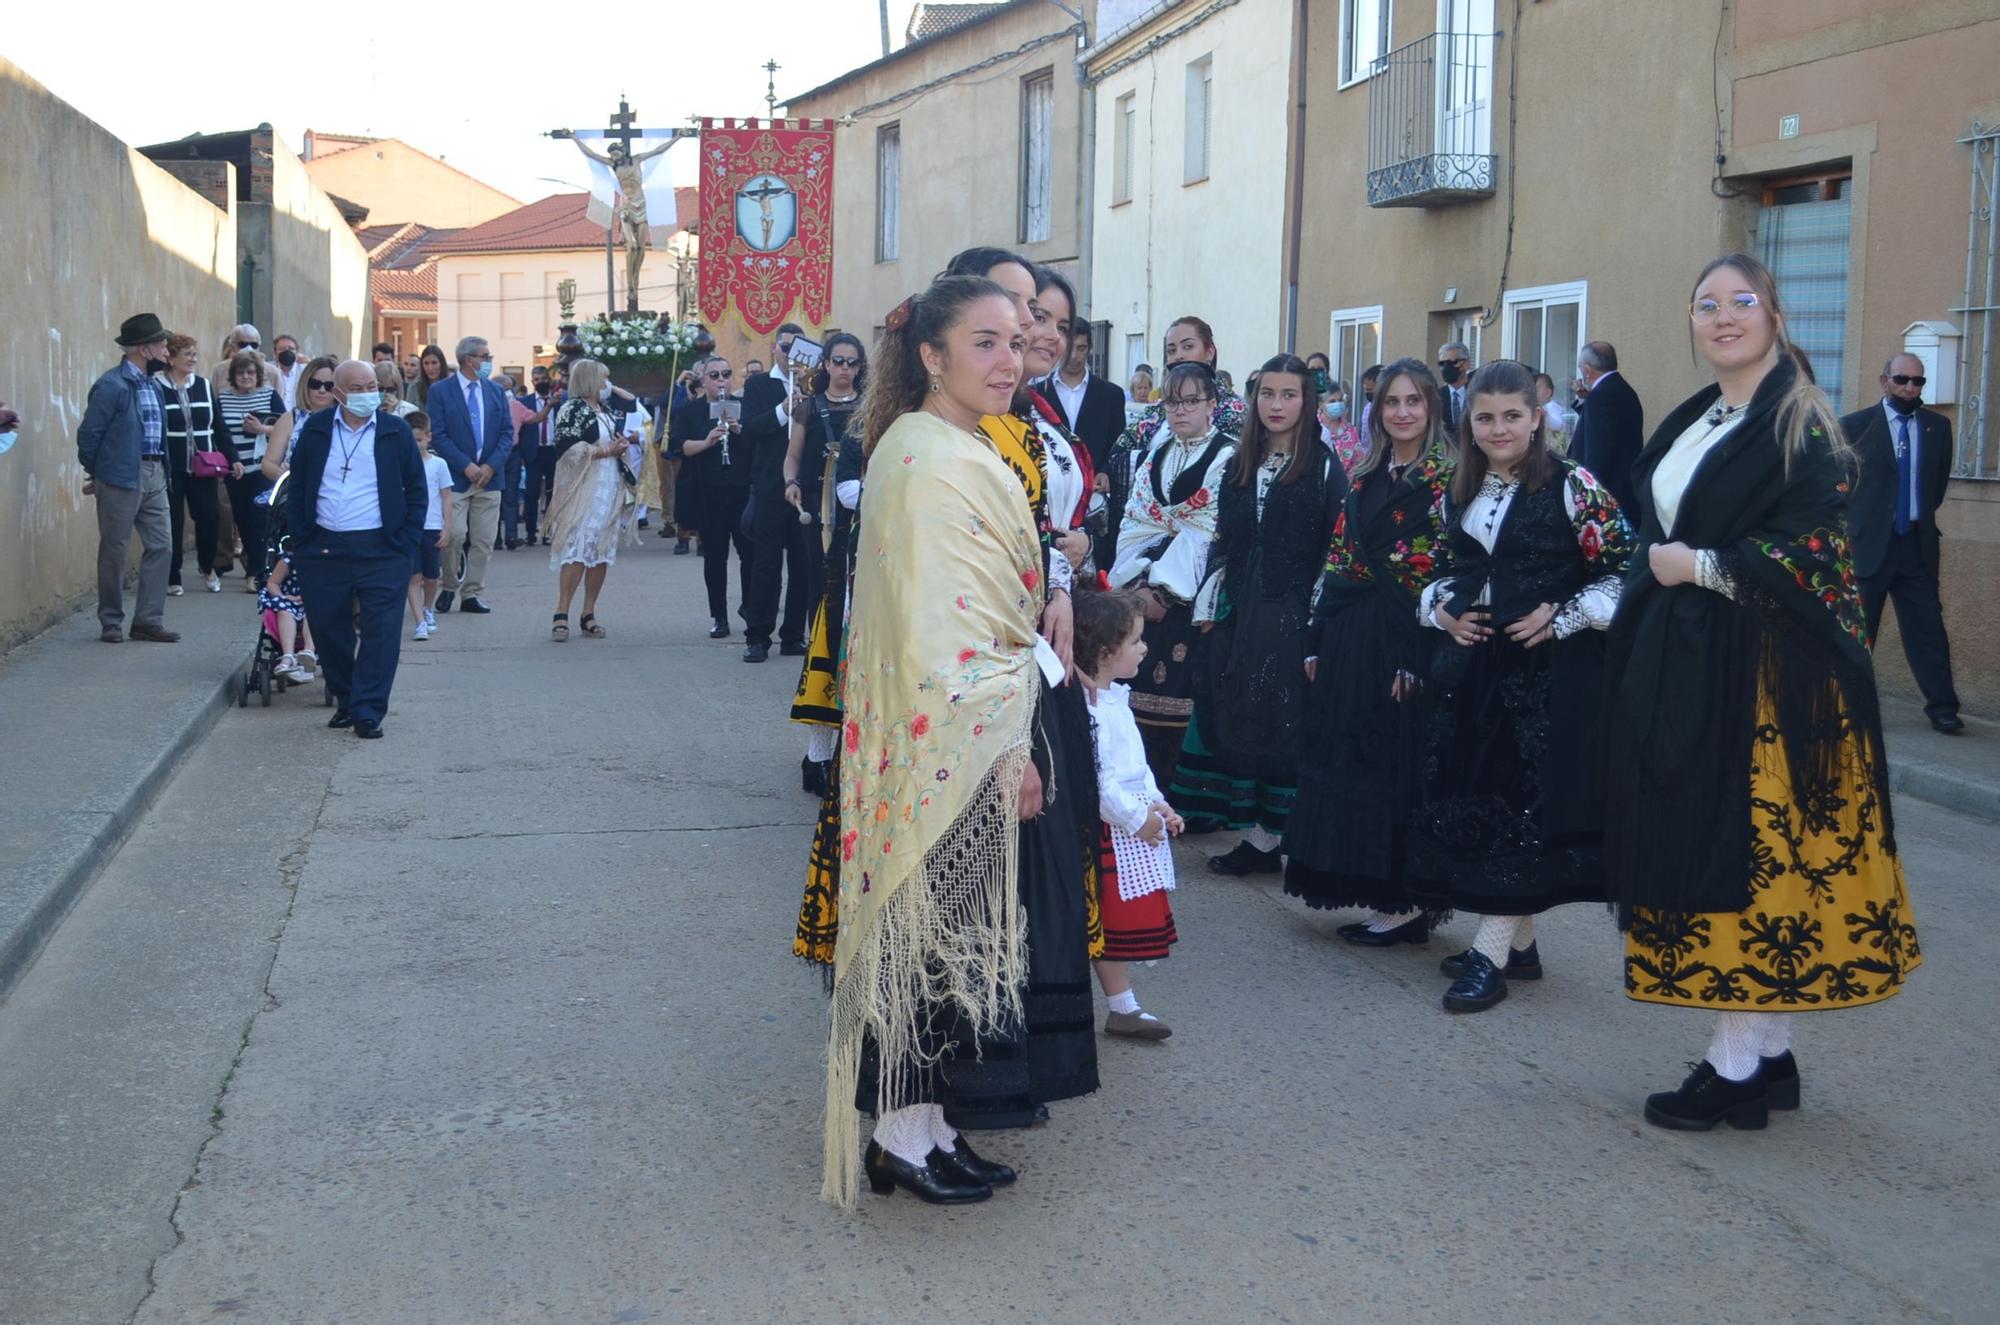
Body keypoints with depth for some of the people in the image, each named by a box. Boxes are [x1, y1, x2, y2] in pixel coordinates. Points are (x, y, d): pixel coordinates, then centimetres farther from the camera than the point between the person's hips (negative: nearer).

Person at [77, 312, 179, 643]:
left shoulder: (151, 384, 12)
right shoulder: (112, 385, -12)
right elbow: (88, 434, -10)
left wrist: (162, 469, 12)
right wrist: (96, 474, -1)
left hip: (154, 476, 8)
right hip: (121, 478, -7)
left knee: (160, 546, 5)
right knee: (114, 551, 3)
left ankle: (148, 619, 13)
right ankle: (111, 623, 13)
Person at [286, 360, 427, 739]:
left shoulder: (397, 432, 2)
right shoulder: (316, 430, 6)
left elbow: (417, 492, 6)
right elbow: (297, 488, 11)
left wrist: (405, 544, -2)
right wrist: (302, 542, 3)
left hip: (381, 550, -2)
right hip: (324, 549, 2)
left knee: (380, 633, -6)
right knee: (328, 630, 7)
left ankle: (368, 712, -2)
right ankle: (345, 701, 23)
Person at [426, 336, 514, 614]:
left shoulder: (496, 392, 12)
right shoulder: (440, 391, -2)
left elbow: (507, 432, 8)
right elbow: (437, 434, -7)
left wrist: (491, 466, -6)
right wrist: (466, 466, -14)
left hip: (489, 475, 4)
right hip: (456, 476, -4)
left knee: (484, 539, 4)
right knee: (455, 534, -11)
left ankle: (471, 594, 12)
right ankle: (449, 587, 10)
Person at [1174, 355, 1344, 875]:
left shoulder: (1325, 470, -4)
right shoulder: (1238, 466, 12)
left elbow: (1335, 553, -7)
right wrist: (1207, 606, 8)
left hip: (1290, 618, -5)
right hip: (1236, 614, 6)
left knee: (1283, 724, -2)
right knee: (1235, 721, 5)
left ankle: (1272, 837, 5)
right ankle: (1255, 835, 11)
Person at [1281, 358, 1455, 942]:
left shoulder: (1447, 476, -6)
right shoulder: (1363, 475, 14)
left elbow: (1451, 569, -12)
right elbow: (1337, 559, 14)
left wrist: (1417, 658, -18)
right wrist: (1318, 641, 9)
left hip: (1404, 643, -7)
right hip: (1349, 639, 7)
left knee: (1398, 762, -3)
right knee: (1344, 758, 8)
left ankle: (1409, 902, 6)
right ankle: (1375, 893, 18)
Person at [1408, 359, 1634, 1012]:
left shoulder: (1573, 486, -7)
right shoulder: (1459, 494, 11)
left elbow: (1622, 571, -8)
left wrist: (1561, 617, -15)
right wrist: (1443, 611, 2)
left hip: (1551, 671, -6)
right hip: (1474, 665, 6)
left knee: (1525, 801, -6)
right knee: (1467, 795, 6)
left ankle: (1492, 951, -3)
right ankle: (1518, 943, 18)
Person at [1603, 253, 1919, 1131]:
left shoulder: (1801, 425, -9)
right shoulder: (1689, 422, 16)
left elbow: (1814, 550, -17)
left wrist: (1698, 567, -13)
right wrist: (1656, 566, 4)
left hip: (1766, 670, -8)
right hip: (1682, 665, 8)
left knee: (1751, 850, -5)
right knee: (1696, 849, 8)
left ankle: (1737, 1066, 2)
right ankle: (1771, 1055, 18)